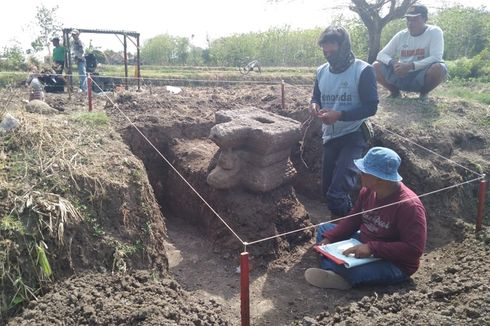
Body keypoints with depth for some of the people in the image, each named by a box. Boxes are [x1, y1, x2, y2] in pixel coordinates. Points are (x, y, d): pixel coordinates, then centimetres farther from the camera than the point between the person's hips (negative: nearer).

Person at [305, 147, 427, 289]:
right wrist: (328, 238, -7)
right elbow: (353, 219, 6)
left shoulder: (409, 205, -27)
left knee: (350, 271, -38)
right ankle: (332, 271, -18)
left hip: (395, 264, -8)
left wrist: (372, 248, -33)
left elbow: (415, 248, -29)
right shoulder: (368, 190, -6)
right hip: (365, 246, 8)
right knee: (324, 229, 5)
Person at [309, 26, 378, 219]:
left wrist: (339, 115, -25)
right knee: (327, 190, 14)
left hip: (353, 137, -7)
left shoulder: (363, 71, -11)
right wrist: (314, 105, -7)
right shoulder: (321, 71, 7)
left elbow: (371, 107, -14)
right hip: (330, 137, 7)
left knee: (336, 193, -17)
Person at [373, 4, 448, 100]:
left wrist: (411, 66, -32)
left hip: (422, 77, -3)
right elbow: (381, 54, 0)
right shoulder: (401, 35, 3)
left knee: (439, 68, -35)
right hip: (402, 77, 3)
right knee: (376, 66, -16)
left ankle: (424, 93, -6)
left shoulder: (434, 32, -8)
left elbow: (436, 58, -20)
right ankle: (395, 91, 5)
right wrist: (393, 63, -22)